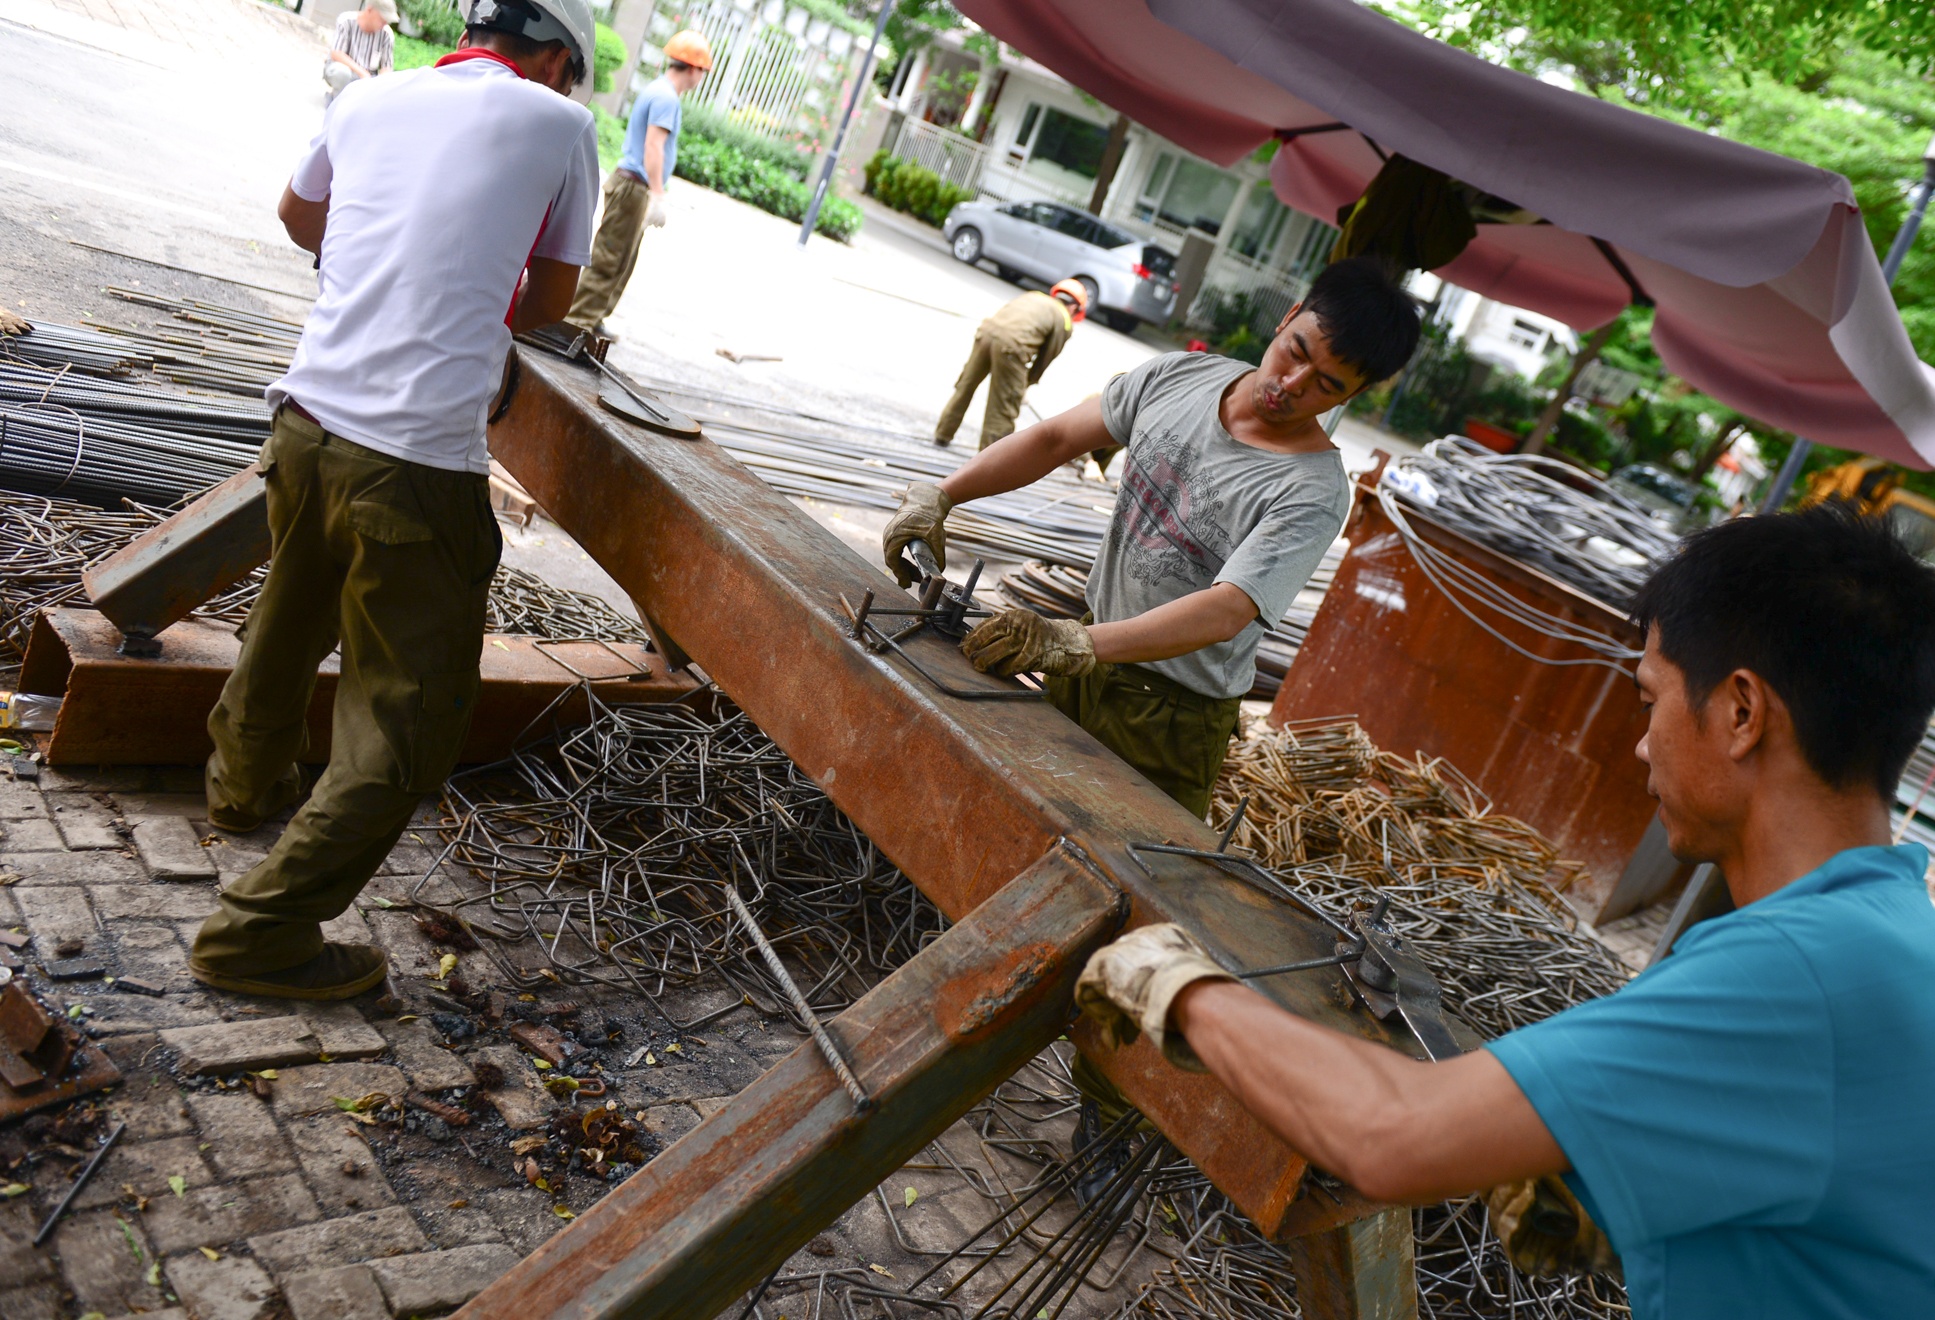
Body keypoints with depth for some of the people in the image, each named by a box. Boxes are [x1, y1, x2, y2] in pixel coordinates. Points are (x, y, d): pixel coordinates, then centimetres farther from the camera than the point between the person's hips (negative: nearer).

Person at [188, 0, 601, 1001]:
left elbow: (297, 213, 33)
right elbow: (548, 305, 10)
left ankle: (243, 783, 55)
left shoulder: (370, 100, 14)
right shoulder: (559, 123, 0)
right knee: (408, 720, 5)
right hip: (419, 462, -6)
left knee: (286, 626, 30)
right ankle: (261, 934, 7)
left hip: (308, 421, 7)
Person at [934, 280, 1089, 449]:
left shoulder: (1032, 296, 30)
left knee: (966, 386, 23)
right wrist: (1029, 381, 29)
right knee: (1003, 408, 7)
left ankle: (943, 434, 36)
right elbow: (1046, 357, 13)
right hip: (1013, 344, -6)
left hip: (988, 330, 6)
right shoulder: (1065, 321, 14)